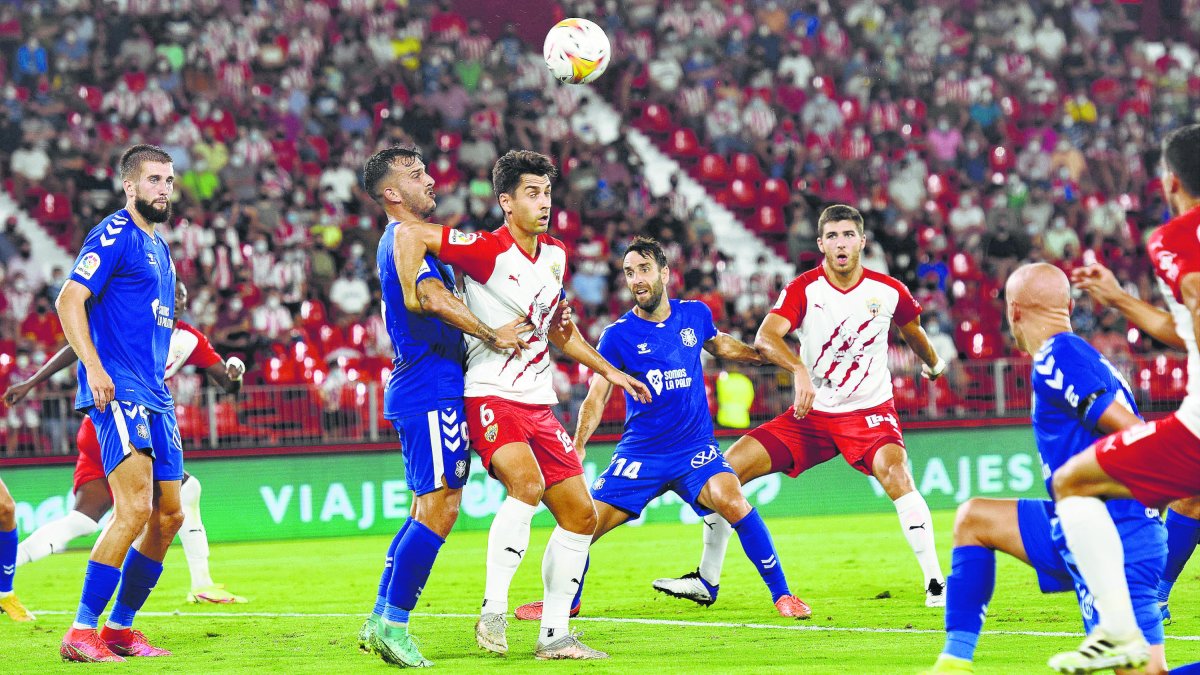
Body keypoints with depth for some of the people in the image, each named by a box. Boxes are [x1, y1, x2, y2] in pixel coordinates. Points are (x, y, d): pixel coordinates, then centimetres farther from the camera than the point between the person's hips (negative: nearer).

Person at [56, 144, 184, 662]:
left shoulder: (159, 248, 21)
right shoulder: (114, 235, -7)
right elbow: (69, 299, -15)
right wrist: (94, 367, -24)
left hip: (154, 398, 9)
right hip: (118, 393, -9)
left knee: (168, 516, 9)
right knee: (136, 508, -19)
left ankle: (120, 628, 19)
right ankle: (81, 634, -16)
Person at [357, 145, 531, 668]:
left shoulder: (405, 239, 22)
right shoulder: (405, 236, -10)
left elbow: (438, 301, 25)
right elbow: (432, 297, -25)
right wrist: (493, 336, -24)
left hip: (417, 391, 11)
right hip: (432, 392, -11)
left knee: (428, 508, 14)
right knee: (439, 510, -12)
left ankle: (381, 619, 15)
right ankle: (394, 625, -12)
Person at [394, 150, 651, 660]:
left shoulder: (555, 255, 12)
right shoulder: (487, 250, -12)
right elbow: (411, 234, -18)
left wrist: (607, 370, 27)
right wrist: (411, 293, -24)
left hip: (539, 402, 8)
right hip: (491, 397, -8)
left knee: (581, 515, 6)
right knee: (526, 484, -32)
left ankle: (554, 636, 14)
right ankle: (493, 613, -27)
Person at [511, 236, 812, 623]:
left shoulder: (695, 314, 3)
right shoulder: (618, 336, -5)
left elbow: (718, 344, 26)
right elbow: (596, 397, -9)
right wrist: (578, 445, -24)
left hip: (695, 446, 0)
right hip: (640, 453, 0)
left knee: (732, 502, -26)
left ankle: (781, 594, -13)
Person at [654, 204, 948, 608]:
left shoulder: (888, 291, -5)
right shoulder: (803, 289, -10)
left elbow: (912, 329, 19)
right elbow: (765, 338, -27)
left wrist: (933, 363, 37)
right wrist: (799, 370, -45)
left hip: (870, 412, -2)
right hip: (811, 414, 2)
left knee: (894, 472, -32)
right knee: (729, 466, -7)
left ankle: (935, 583, -25)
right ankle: (707, 581, 7)